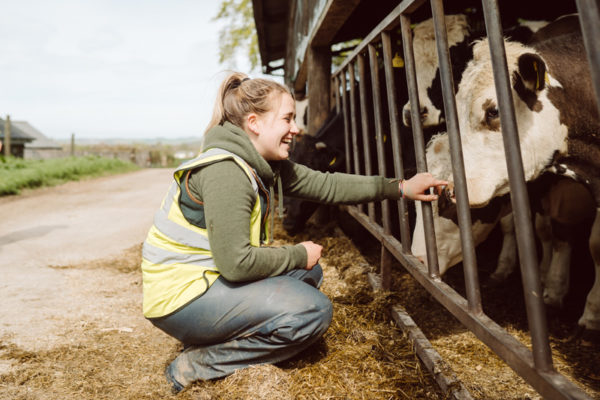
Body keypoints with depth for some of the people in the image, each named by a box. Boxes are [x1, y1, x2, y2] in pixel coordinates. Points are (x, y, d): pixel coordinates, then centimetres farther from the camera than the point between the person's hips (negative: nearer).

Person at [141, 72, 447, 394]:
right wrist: (299, 255, -12)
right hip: (180, 299, -9)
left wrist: (400, 188, 1)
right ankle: (198, 363, -5)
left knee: (309, 273, 11)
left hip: (210, 277, 9)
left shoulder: (265, 165, 3)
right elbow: (236, 263, -27)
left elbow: (327, 186, 3)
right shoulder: (224, 171, -25)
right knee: (314, 311, -16)